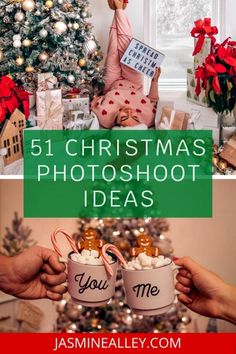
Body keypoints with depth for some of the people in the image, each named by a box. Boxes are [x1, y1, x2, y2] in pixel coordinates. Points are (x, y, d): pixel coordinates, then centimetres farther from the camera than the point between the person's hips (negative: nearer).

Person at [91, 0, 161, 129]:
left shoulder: (105, 117, -49)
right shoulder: (148, 117, -45)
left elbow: (94, 103, -24)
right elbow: (154, 101, -19)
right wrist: (155, 80, -21)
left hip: (114, 84, 0)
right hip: (133, 84, 0)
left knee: (115, 49, 4)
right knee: (125, 42, 0)